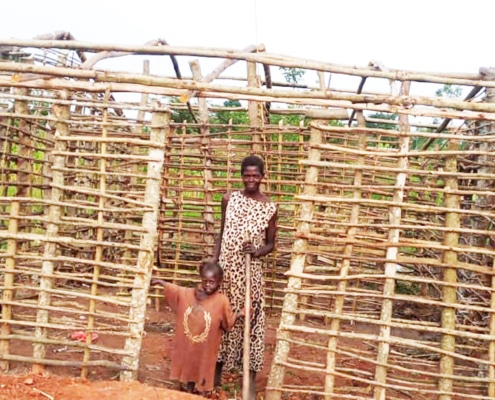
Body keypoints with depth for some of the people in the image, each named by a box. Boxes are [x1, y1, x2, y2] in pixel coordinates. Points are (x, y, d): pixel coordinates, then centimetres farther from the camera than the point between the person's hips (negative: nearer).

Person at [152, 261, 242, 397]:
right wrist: (159, 281, 16)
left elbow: (229, 321, -8)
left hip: (205, 351, -3)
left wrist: (241, 313, -21)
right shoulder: (187, 293, -5)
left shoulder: (222, 301, -15)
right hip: (186, 347, 4)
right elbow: (172, 288, 11)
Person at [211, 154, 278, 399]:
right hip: (226, 268, 3)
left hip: (251, 272, -2)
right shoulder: (229, 199, 2)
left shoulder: (269, 208, -4)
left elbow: (270, 244, 4)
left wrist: (257, 251, -17)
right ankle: (216, 373, 30)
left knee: (250, 321, 1)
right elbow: (221, 234, 9)